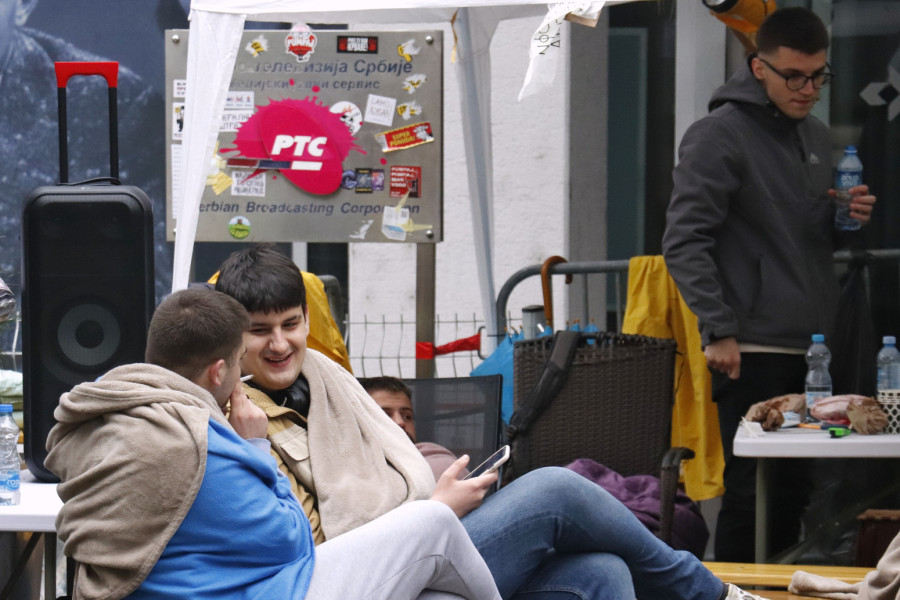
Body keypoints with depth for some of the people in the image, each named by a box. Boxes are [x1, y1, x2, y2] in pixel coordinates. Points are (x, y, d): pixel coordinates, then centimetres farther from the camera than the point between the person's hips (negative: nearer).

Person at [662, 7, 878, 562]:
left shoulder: (816, 135, 17)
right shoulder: (720, 135, -7)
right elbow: (685, 242, -12)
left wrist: (846, 219, 4)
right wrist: (718, 331, -19)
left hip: (811, 347, 7)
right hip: (753, 351, -7)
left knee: (797, 492, 10)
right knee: (752, 494, -6)